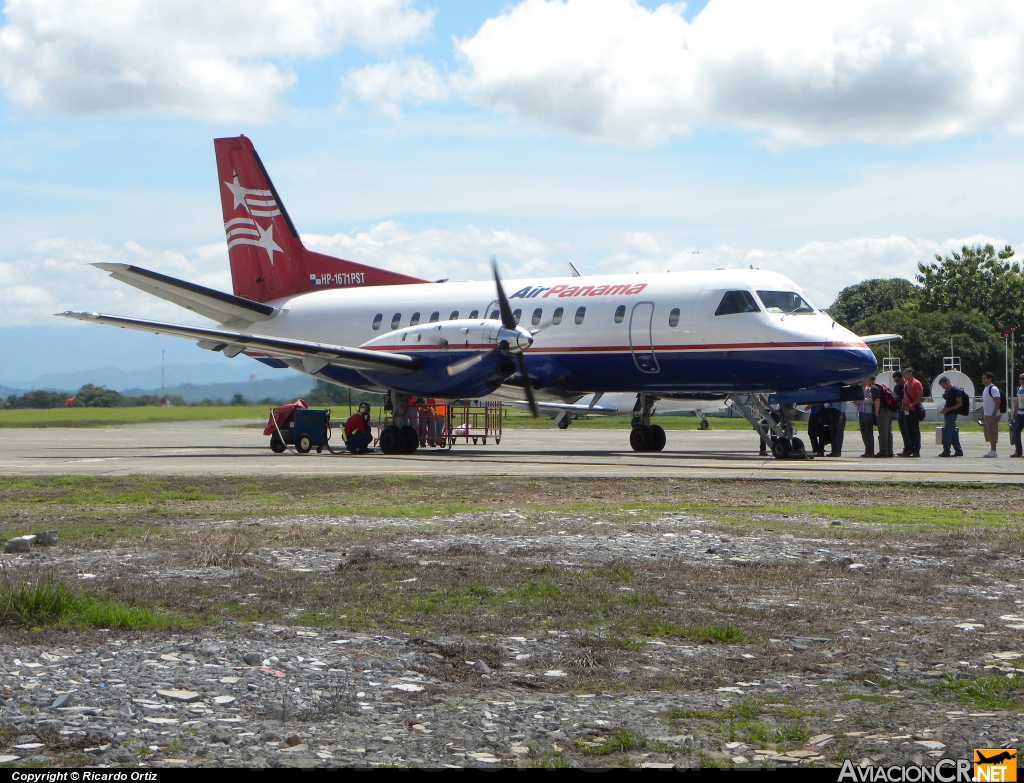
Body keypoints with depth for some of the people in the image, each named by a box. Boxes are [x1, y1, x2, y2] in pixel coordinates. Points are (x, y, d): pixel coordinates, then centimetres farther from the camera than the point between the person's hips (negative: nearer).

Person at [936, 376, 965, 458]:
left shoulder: (956, 391, -12)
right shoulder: (946, 391, 14)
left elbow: (959, 404, -15)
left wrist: (948, 409, -20)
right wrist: (944, 409, 10)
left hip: (952, 414, -9)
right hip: (947, 414, 9)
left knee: (947, 433, -10)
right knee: (953, 433, 10)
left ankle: (946, 451, -8)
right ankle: (958, 451, 14)